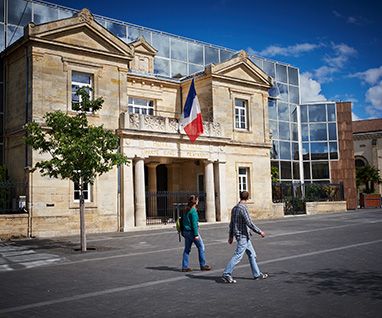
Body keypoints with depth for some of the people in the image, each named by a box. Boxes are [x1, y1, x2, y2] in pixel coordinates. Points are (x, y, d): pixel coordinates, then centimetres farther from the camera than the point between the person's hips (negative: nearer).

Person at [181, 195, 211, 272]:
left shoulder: (186, 210, 11)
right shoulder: (193, 211, -16)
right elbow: (194, 223, -19)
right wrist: (196, 235, -18)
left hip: (186, 231, 9)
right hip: (192, 231, -9)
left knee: (187, 249, 11)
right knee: (201, 247, 4)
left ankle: (185, 267, 11)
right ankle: (203, 265, 10)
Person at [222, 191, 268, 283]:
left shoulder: (235, 208, 10)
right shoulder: (243, 208, -17)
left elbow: (231, 223, 15)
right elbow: (249, 223, -20)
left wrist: (231, 236, 22)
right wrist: (260, 232, -10)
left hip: (245, 236, 10)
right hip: (242, 235, -10)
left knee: (252, 254, 14)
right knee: (238, 256, -8)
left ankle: (257, 274, 19)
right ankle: (226, 274, -6)